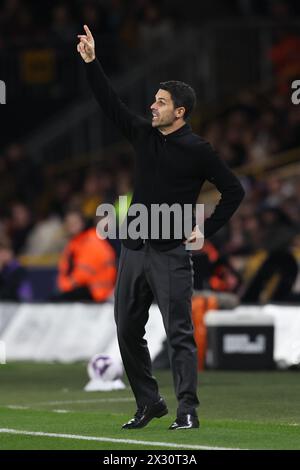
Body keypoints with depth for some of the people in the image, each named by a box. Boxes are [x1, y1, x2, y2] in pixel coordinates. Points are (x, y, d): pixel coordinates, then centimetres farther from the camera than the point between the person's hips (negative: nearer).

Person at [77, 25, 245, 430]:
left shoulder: (197, 150, -5)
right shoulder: (144, 135, 9)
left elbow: (234, 191, -1)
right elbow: (110, 104, 11)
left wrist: (207, 230, -5)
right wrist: (91, 62, 3)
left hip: (171, 254, -6)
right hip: (134, 249, 6)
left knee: (179, 333, -10)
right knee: (128, 332, 8)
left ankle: (187, 410, -12)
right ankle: (149, 404, 18)